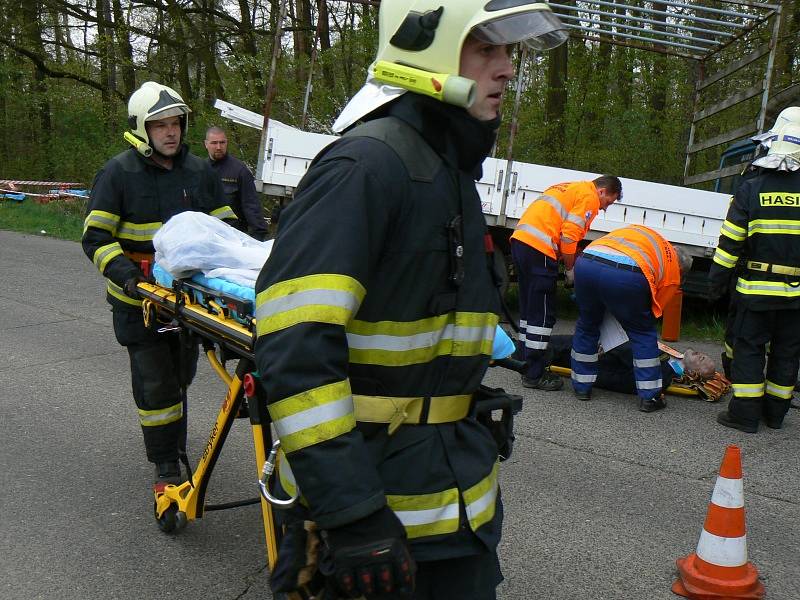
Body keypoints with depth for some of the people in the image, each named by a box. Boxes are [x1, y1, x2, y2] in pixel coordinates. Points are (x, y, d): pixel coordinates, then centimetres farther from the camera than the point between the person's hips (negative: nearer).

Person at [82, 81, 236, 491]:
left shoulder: (198, 170, 5)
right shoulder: (119, 172, -8)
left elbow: (224, 225, 11)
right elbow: (95, 236, -9)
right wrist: (123, 271, -26)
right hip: (139, 295, -4)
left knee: (181, 373, 19)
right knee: (155, 381, -2)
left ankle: (172, 438, 42)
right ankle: (166, 466, 9)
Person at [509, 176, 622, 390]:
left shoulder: (570, 188, 27)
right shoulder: (589, 197, 0)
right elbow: (569, 235, -11)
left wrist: (568, 264, 16)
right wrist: (570, 269, 1)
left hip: (519, 240, 10)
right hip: (539, 249, -10)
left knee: (529, 310, 15)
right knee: (543, 315, -4)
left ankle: (528, 366, 23)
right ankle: (534, 375, 0)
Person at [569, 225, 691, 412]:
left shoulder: (637, 229, 39)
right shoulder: (672, 271, 24)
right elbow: (654, 311, 23)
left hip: (586, 261, 4)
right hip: (626, 275, -4)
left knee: (587, 325, 26)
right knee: (643, 333, 19)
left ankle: (581, 387, 35)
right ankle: (649, 397, 23)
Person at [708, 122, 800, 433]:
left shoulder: (751, 189, -6)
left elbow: (730, 242, -5)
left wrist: (717, 280, 3)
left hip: (757, 288, -2)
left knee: (749, 348, 6)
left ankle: (745, 413, 8)